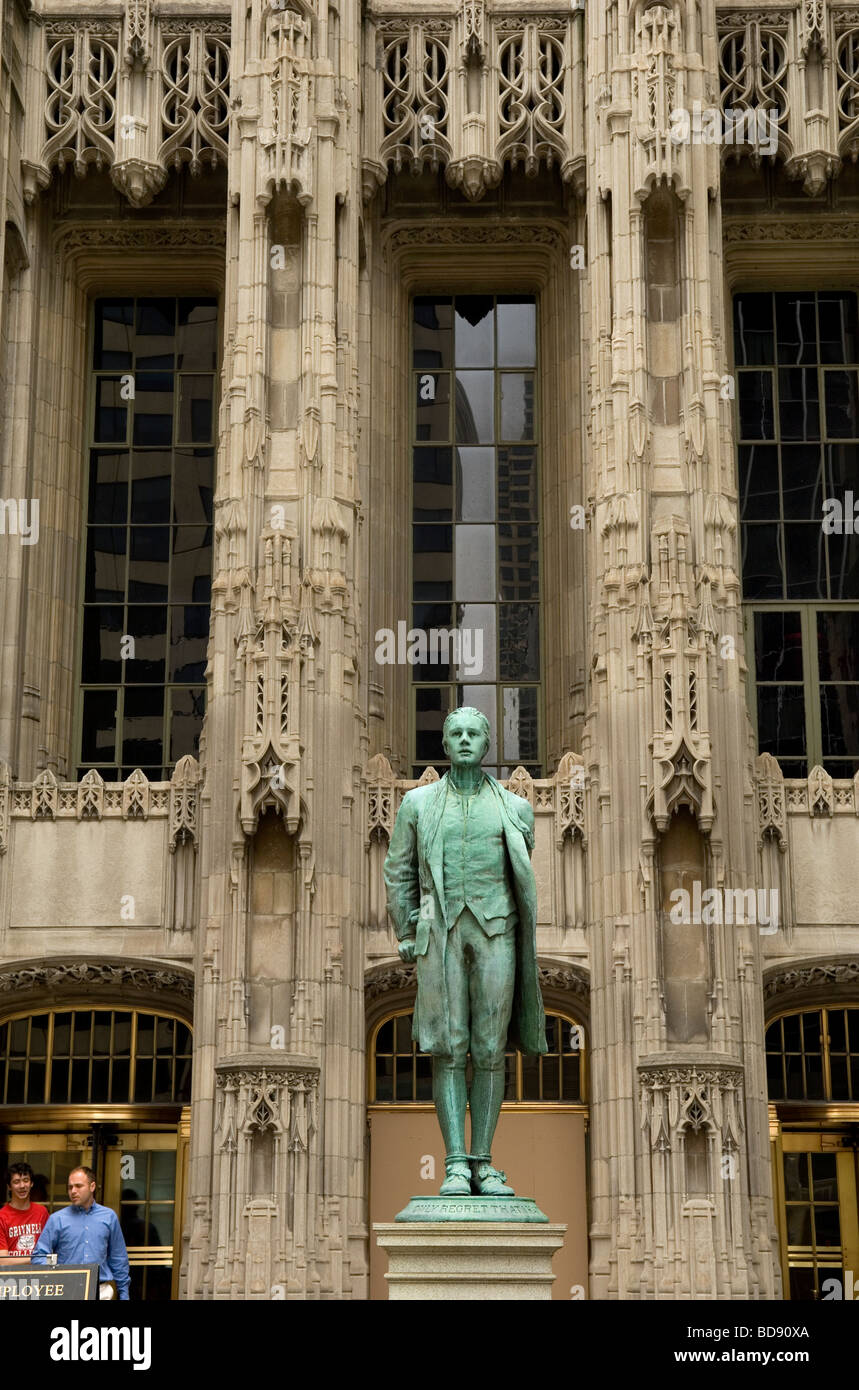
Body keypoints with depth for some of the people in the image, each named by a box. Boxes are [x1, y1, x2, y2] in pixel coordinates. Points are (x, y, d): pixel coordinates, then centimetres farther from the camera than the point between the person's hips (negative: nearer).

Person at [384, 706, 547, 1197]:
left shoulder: (515, 808, 12)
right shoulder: (418, 803, 11)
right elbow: (399, 872, 15)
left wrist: (527, 943, 16)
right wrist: (406, 935, 7)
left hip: (496, 933, 1)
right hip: (441, 931, 0)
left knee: (490, 1050, -1)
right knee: (448, 1048, -5)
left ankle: (484, 1162, 4)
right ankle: (455, 1163, -6)